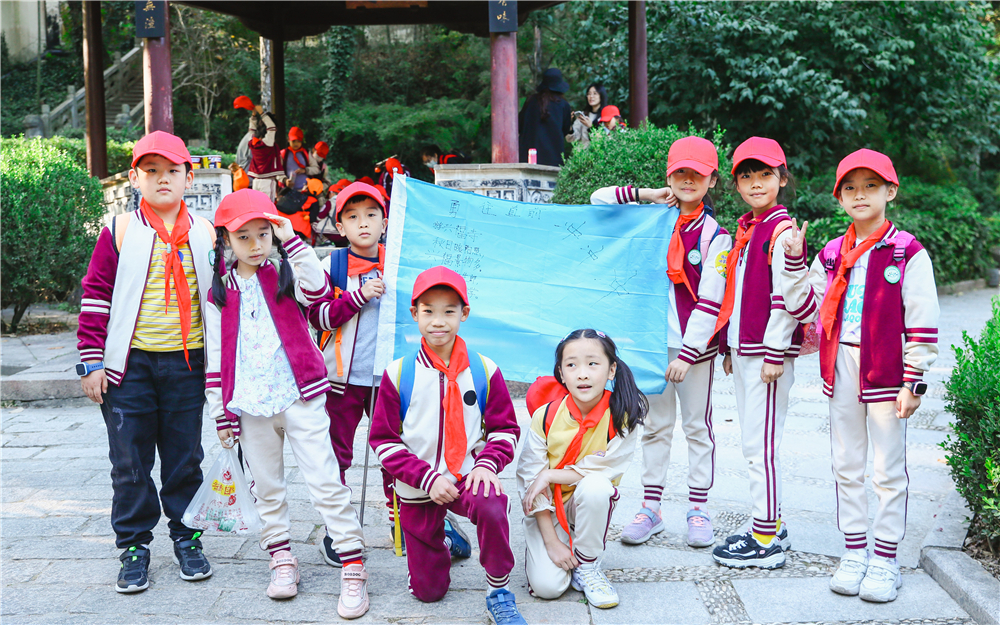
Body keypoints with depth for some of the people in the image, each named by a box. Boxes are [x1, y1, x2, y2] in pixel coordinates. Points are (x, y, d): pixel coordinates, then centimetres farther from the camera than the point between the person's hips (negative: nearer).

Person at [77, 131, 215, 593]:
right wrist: (91, 360, -3)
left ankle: (186, 537, 25)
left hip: (187, 364, 2)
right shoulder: (120, 232, 0)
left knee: (185, 456, 10)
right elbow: (95, 295, 1)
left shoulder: (206, 234, 7)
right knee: (130, 460, 5)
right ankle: (134, 546, 18)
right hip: (129, 364, -1)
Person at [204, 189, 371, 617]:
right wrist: (219, 410, 6)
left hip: (298, 397, -3)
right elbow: (215, 353, 8)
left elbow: (317, 290, -22)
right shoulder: (219, 291, 7)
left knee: (325, 482, -5)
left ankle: (353, 568, -1)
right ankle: (281, 558, 28)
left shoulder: (284, 275, 2)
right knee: (266, 487, 12)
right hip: (249, 405, 3)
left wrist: (292, 241, -20)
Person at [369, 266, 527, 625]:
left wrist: (487, 463, -18)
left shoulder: (484, 371, -4)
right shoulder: (398, 374, -6)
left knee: (492, 508, -38)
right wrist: (427, 478, -16)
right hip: (417, 488, 1)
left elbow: (504, 428, 3)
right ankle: (444, 535, 40)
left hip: (467, 475, -1)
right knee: (427, 591, 7)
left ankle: (499, 592, -14)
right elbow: (384, 439, -4)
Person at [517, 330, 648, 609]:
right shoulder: (545, 417, -15)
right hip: (548, 508, 0)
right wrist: (552, 541, -14)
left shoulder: (621, 416, -17)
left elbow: (604, 469, -18)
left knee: (595, 485, -34)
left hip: (591, 503, 1)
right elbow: (530, 482, -11)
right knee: (547, 586, -19)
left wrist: (549, 475, -20)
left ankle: (587, 566, -10)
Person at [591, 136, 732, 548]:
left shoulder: (714, 236, -6)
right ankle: (650, 508, 17)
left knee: (697, 427, 7)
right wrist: (644, 195, -5)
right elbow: (598, 200, 6)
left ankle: (698, 509, 16)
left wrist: (688, 352, -18)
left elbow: (709, 303, -12)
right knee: (655, 426, 10)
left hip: (695, 345, -3)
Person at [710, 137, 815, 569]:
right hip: (743, 351, 9)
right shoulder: (745, 229, 15)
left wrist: (774, 353, -17)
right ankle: (769, 523, 25)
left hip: (768, 352, -9)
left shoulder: (782, 232, -12)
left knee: (761, 444, -5)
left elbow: (789, 298, -16)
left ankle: (766, 541, 3)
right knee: (752, 443, 14)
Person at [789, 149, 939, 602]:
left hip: (886, 372, -5)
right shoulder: (831, 255, 9)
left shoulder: (908, 253, -6)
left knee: (889, 471, 4)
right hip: (842, 369, 5)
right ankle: (854, 551, 23)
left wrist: (914, 381, -11)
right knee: (846, 466, 11)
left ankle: (885, 557, 14)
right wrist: (794, 260, -2)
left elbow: (922, 323, -7)